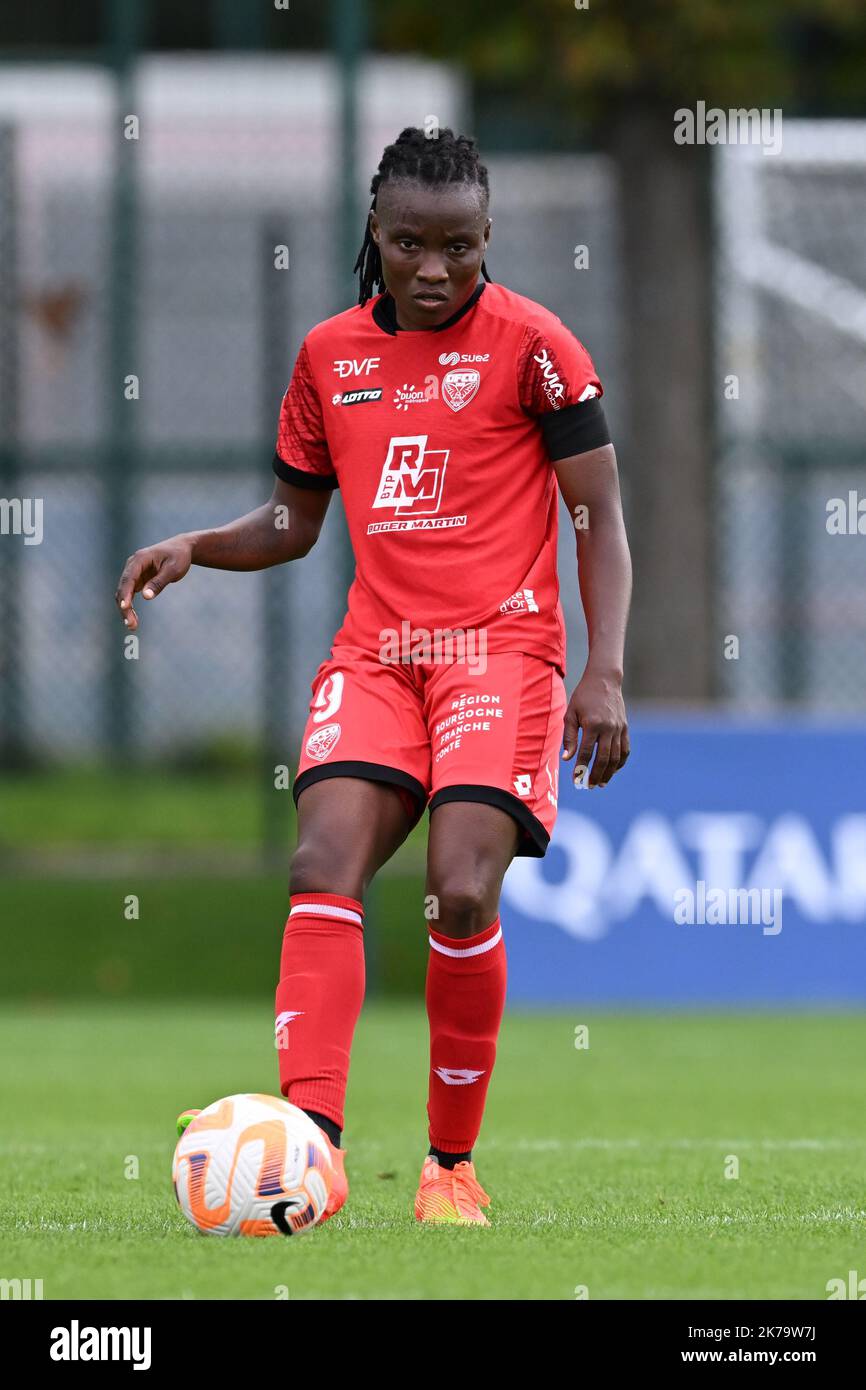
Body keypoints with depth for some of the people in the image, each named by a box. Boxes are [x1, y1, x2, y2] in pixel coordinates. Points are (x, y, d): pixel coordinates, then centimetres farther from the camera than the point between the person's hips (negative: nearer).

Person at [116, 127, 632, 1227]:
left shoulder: (531, 343, -2)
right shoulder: (330, 353, 11)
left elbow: (600, 516, -1)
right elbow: (292, 521, 22)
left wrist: (604, 672, -11)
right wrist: (192, 548, 2)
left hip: (499, 642, -4)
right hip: (374, 650, 4)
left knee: (463, 892, -18)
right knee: (324, 864, -19)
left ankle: (453, 1166, -1)